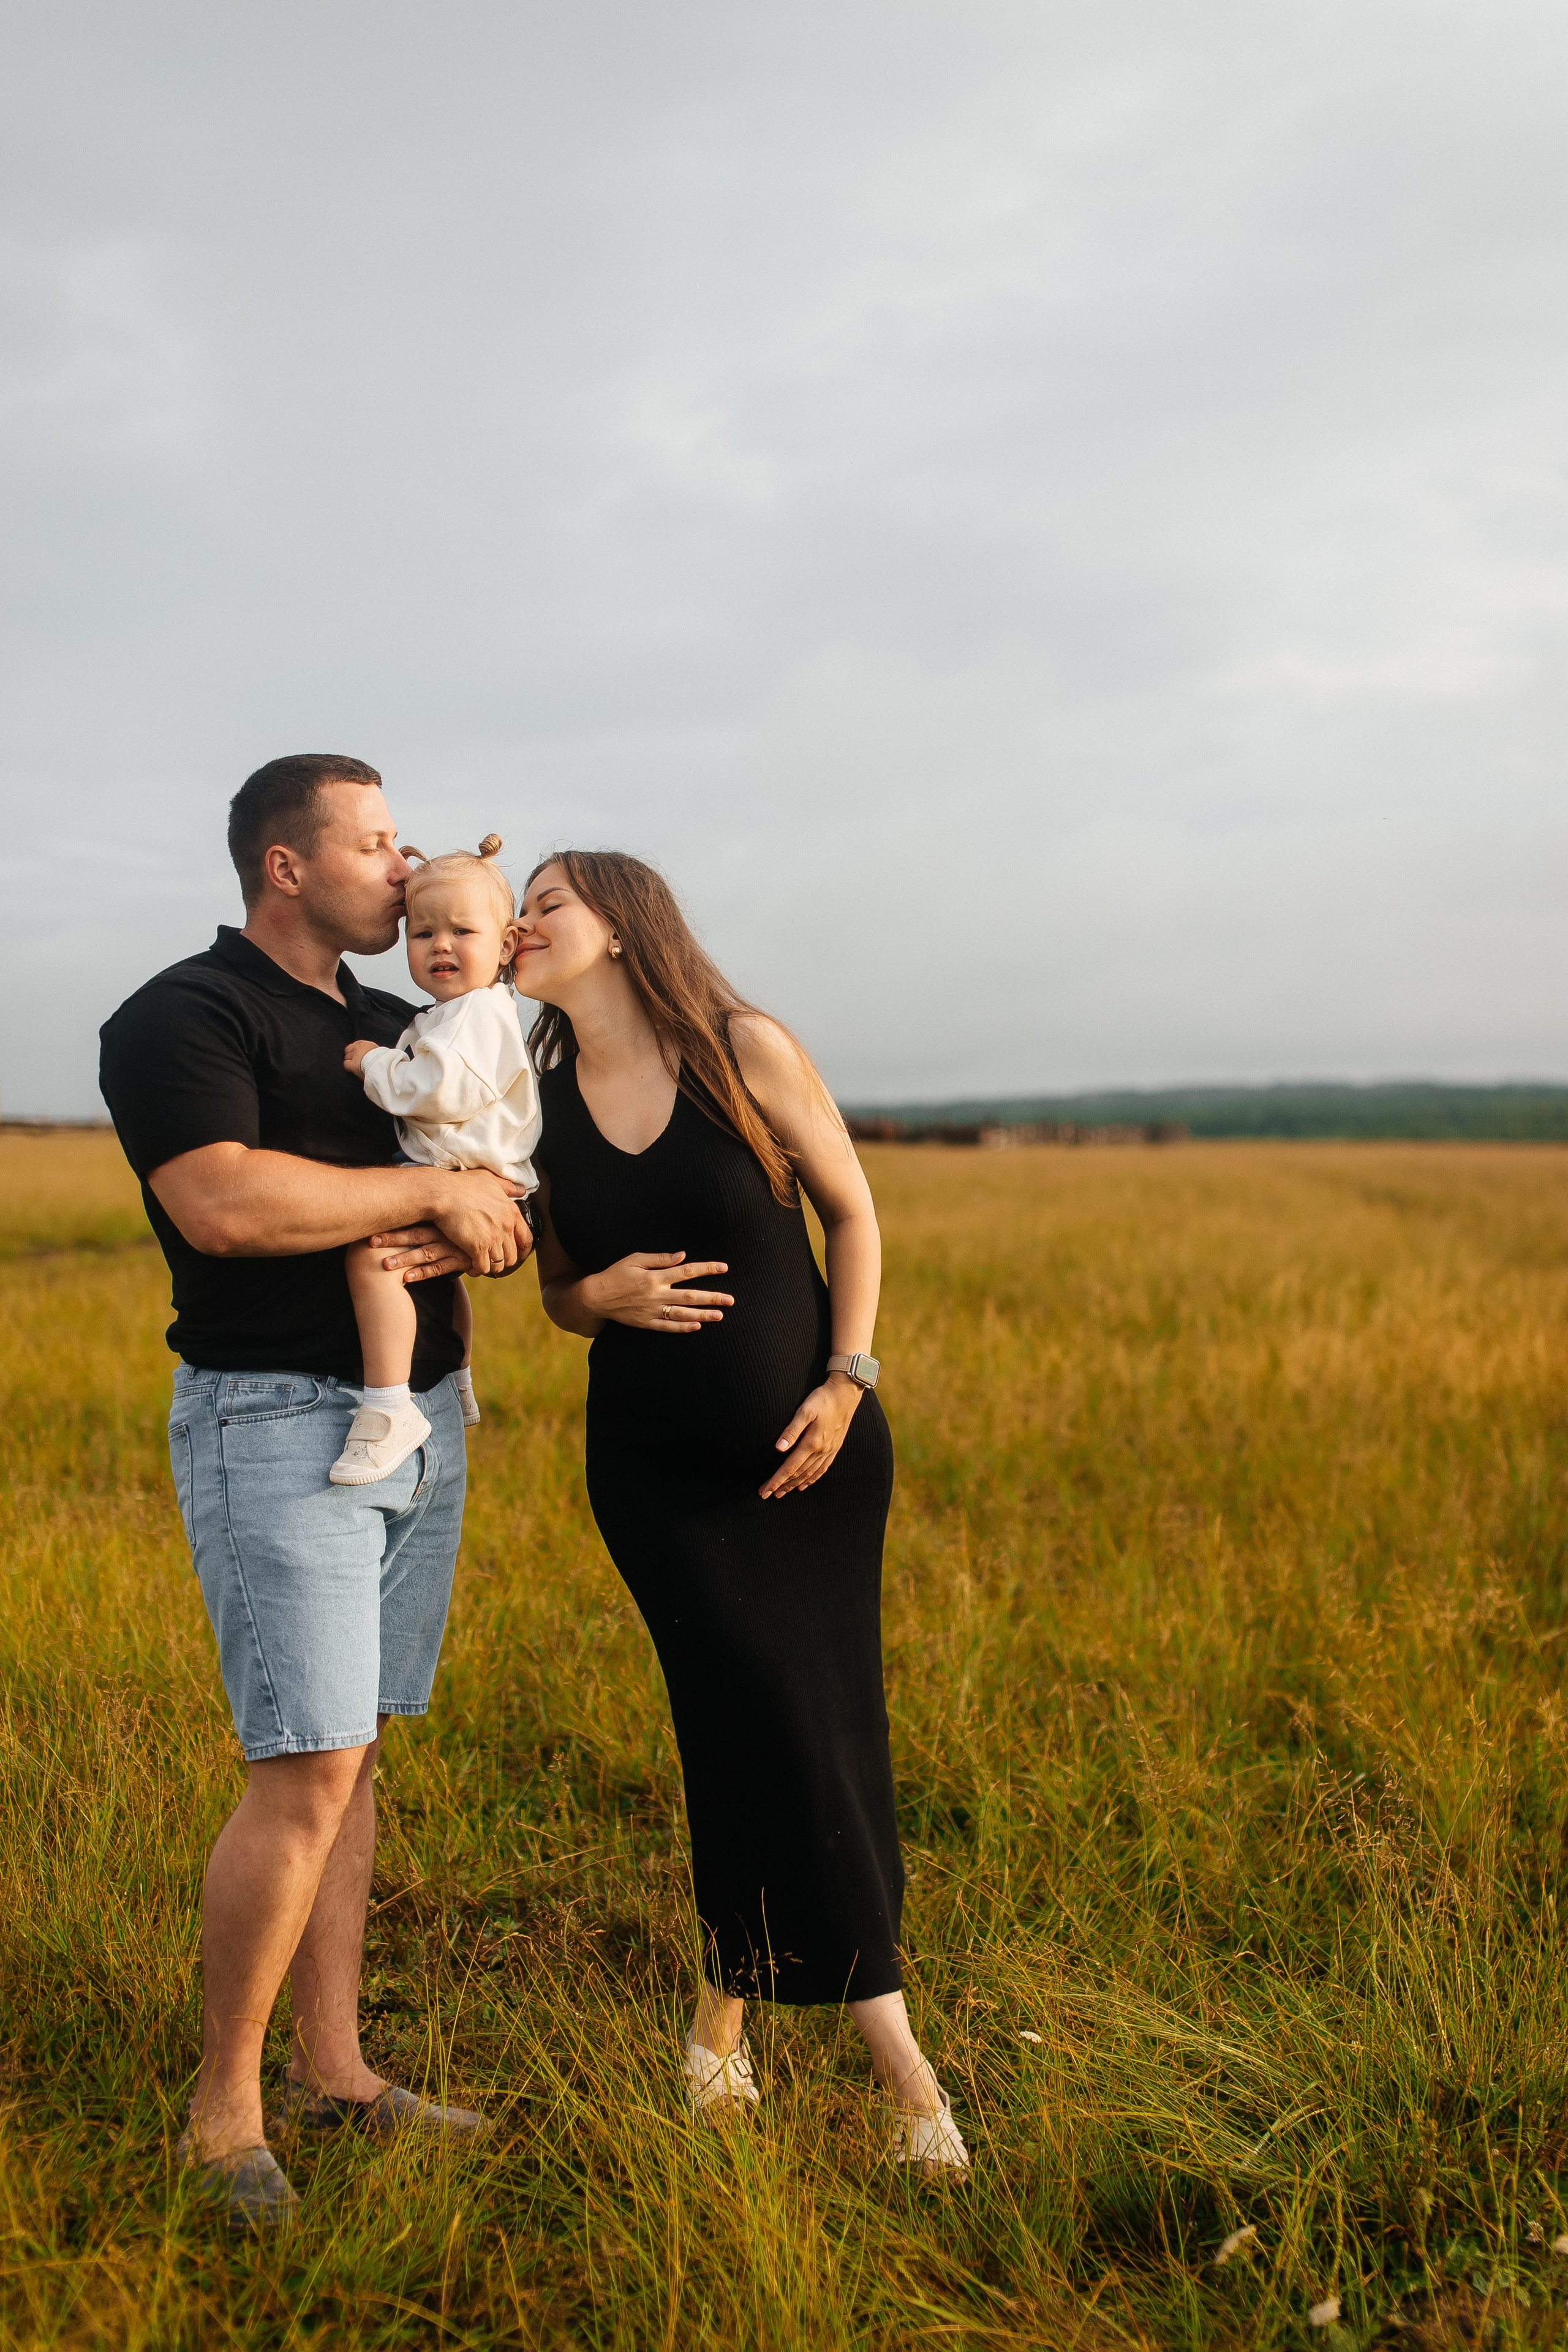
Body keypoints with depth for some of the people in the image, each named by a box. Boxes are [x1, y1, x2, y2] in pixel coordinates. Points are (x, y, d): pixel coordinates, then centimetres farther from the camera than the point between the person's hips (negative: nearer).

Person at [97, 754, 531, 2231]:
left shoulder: (401, 1029, 16)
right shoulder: (180, 1018, -8)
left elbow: (505, 1202, 18)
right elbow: (222, 1203, -24)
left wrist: (494, 1222, -6)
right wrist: (430, 1191, -17)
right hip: (276, 1426, -7)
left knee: (347, 1759, 11)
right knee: (308, 1773, -10)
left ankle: (331, 2074, 20)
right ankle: (221, 2110, 7)